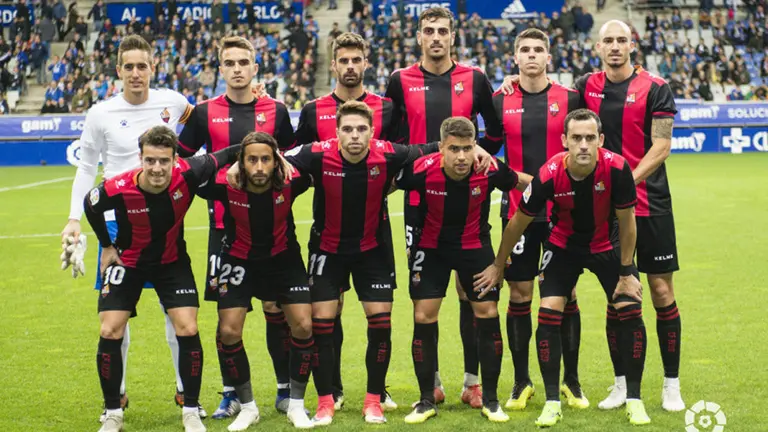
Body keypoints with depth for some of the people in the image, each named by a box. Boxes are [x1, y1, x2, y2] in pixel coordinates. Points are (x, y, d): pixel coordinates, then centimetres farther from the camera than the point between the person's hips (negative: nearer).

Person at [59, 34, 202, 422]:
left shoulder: (171, 102, -1)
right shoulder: (101, 114, -4)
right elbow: (86, 168, 4)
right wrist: (74, 219, -2)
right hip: (117, 220, -1)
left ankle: (186, 389, 17)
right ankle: (117, 392, 18)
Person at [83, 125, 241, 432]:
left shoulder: (187, 175, -29)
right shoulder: (116, 189, -30)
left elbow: (224, 156, -8)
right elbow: (90, 207, -4)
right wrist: (107, 245, 3)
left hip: (173, 261, 1)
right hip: (128, 262, 0)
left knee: (188, 330, -10)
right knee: (110, 332, -7)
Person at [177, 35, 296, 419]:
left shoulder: (275, 111, 4)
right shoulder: (205, 113, 3)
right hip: (224, 225, 0)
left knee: (276, 307, 2)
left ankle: (285, 390, 14)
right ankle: (231, 393, 14)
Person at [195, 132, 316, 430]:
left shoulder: (289, 182, -25)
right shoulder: (225, 185, -28)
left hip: (284, 259, 0)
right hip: (239, 261, 0)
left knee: (304, 326, -9)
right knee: (228, 332, -7)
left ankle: (296, 405, 10)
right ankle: (247, 407, 12)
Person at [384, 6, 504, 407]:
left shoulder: (474, 79, 4)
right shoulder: (400, 81, 4)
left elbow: (496, 131, 11)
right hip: (419, 198, 0)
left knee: (470, 288, 1)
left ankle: (472, 381, 9)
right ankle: (431, 381, 15)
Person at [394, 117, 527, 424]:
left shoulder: (490, 170, -25)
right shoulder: (421, 170, -27)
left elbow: (522, 183, -3)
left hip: (475, 246, 1)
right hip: (431, 247, 0)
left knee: (488, 314, -2)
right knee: (424, 317, -5)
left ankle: (490, 399, 13)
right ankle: (427, 400, 9)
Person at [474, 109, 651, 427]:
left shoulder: (617, 168, -29)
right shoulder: (549, 176, -28)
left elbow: (627, 222, -14)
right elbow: (519, 221, -10)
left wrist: (626, 273, -10)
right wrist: (498, 265, 0)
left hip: (607, 246, 0)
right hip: (563, 246, 0)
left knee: (631, 311, -10)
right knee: (548, 314, -13)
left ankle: (634, 400, 5)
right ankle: (552, 402, 0)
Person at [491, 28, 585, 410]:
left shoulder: (569, 100, 1)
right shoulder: (500, 102, 3)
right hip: (517, 211, 1)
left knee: (566, 294, 4)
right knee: (519, 296, 4)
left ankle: (571, 381, 16)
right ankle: (521, 382, 16)